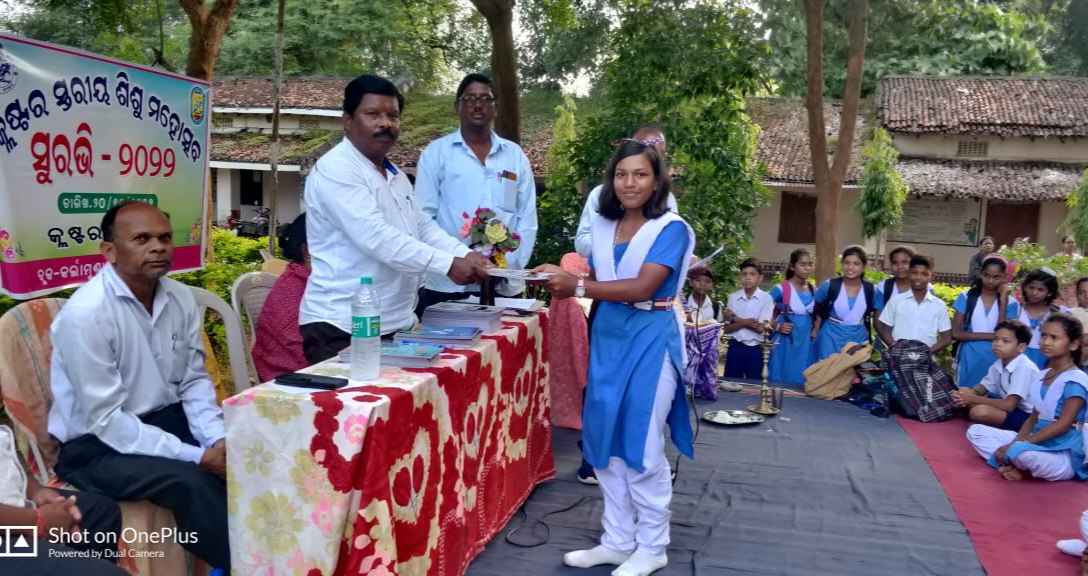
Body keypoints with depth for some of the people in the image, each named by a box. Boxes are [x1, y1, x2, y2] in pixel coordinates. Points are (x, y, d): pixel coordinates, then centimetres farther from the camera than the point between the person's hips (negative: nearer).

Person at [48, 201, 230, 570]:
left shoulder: (181, 298, -2)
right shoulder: (85, 313, -21)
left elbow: (194, 381, 4)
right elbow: (106, 420, -22)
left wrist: (218, 439, -15)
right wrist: (197, 456, -25)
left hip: (165, 419, 6)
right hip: (96, 444, -6)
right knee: (190, 480, -28)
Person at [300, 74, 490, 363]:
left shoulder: (395, 176, 16)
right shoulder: (335, 170, -13)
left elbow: (423, 227, 15)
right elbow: (377, 238, -24)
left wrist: (466, 255, -4)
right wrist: (449, 264, -26)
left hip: (395, 324, 8)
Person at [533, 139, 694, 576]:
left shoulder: (671, 229, -10)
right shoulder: (603, 226, 9)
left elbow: (643, 287, -21)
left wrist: (578, 287, -22)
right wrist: (565, 279, -6)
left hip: (650, 340, -6)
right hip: (608, 337, 7)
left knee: (642, 447, 1)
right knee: (605, 442, 10)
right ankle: (618, 541, 24)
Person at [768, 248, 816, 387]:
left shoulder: (814, 291, 7)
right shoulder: (781, 289, -8)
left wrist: (815, 330, 5)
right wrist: (777, 327, -16)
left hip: (807, 344, 4)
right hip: (786, 343, -4)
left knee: (803, 382, 7)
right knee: (781, 383, -1)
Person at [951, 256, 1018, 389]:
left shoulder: (1011, 303, 2)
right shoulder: (966, 297, 2)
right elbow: (956, 333, -5)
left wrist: (1002, 301, -10)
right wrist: (991, 336, -10)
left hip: (994, 363, 0)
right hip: (969, 362, 0)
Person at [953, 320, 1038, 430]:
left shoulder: (1024, 368, -23)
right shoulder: (999, 364, 1)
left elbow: (1009, 405, -29)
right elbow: (981, 388, 6)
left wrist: (973, 399, -25)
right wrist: (968, 394, -18)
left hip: (1027, 416, -8)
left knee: (979, 411, -32)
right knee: (964, 391, 1)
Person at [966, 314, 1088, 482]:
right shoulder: (1041, 376, 12)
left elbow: (1064, 424, -19)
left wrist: (1017, 444, -21)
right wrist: (1016, 442, -7)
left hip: (1064, 455, -8)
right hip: (1035, 444, 8)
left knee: (1022, 452, -39)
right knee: (975, 431, 3)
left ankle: (1010, 460, -3)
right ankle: (1012, 464, -18)